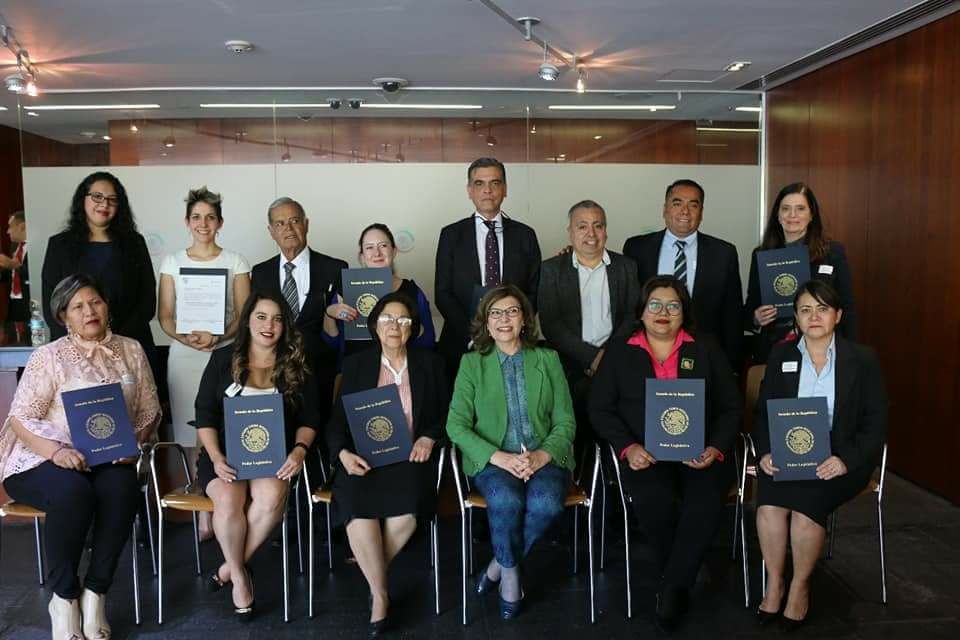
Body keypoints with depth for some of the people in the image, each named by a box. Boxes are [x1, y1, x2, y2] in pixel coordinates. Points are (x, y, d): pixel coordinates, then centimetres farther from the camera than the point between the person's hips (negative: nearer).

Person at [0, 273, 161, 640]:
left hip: (109, 460, 3)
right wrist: (56, 450, -24)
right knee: (72, 491, -35)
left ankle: (95, 592, -17)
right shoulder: (50, 356, -3)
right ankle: (63, 596, -14)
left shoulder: (131, 351, 7)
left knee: (122, 487, -32)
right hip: (44, 459, -2)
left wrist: (134, 442, -10)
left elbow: (150, 410, 9)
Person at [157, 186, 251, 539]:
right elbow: (165, 316, 7)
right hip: (184, 356, 1)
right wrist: (186, 337, -13)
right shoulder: (173, 262, 10)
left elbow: (244, 315, 1)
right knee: (193, 437, -1)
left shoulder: (235, 262, 6)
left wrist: (217, 338, -16)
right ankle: (204, 515, 6)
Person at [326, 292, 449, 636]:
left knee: (406, 509, -30)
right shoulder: (356, 364, 10)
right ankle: (379, 592, -11)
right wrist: (343, 453, -12)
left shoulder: (430, 363, 11)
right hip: (364, 458, 0)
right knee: (357, 505, -30)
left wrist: (429, 438, -9)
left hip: (411, 457, 0)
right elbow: (338, 419, 7)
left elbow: (446, 414, 11)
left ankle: (372, 566, 0)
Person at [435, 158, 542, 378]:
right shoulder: (451, 235, 4)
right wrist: (473, 335, -13)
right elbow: (443, 294, -1)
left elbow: (534, 292, 5)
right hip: (462, 345, -1)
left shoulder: (525, 235, 7)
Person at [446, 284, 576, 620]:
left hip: (544, 458, 1)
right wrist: (500, 457, -16)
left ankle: (499, 564, -4)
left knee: (546, 503, -30)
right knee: (506, 500, -33)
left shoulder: (548, 359, 10)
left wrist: (542, 456, -14)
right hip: (493, 460, -1)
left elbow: (566, 421, 6)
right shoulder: (472, 363, 6)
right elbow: (456, 424, -2)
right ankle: (511, 571, -3)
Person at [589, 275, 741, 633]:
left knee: (706, 500, -31)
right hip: (644, 454, 0)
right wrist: (628, 448, -11)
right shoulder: (619, 352, 12)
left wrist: (716, 449, -9)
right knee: (653, 499, -32)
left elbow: (730, 408, 10)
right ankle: (680, 585, -5)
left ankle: (672, 587, -11)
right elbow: (600, 409, 6)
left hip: (698, 452, 1)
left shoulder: (706, 350, 13)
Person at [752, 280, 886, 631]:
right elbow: (762, 411, 8)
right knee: (770, 503, -28)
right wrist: (765, 452, -10)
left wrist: (847, 460, -17)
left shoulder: (863, 360, 3)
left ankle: (800, 586, -5)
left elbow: (876, 424, -1)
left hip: (839, 459, -2)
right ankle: (774, 582, -5)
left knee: (806, 502, -30)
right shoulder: (780, 355, 9)